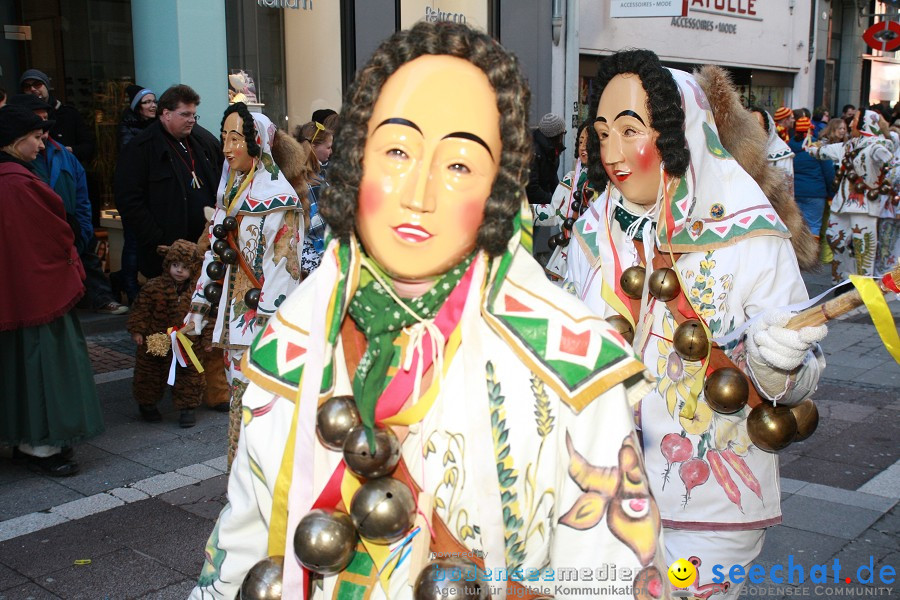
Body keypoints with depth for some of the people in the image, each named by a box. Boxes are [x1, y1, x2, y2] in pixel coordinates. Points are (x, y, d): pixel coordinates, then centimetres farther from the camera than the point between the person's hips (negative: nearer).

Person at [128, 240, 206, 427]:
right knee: (150, 376, 15)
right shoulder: (153, 287, -12)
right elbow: (141, 309, -6)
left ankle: (187, 407, 21)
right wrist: (137, 330, -12)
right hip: (155, 344, -1)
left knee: (190, 376, 4)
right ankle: (147, 404, 36)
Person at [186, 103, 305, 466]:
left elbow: (285, 266, -16)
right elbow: (216, 253, 17)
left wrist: (268, 329, -20)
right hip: (233, 313, 8)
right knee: (241, 397, 13)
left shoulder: (278, 197, -12)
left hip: (262, 317, -7)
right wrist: (199, 307, 15)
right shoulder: (229, 190, 13)